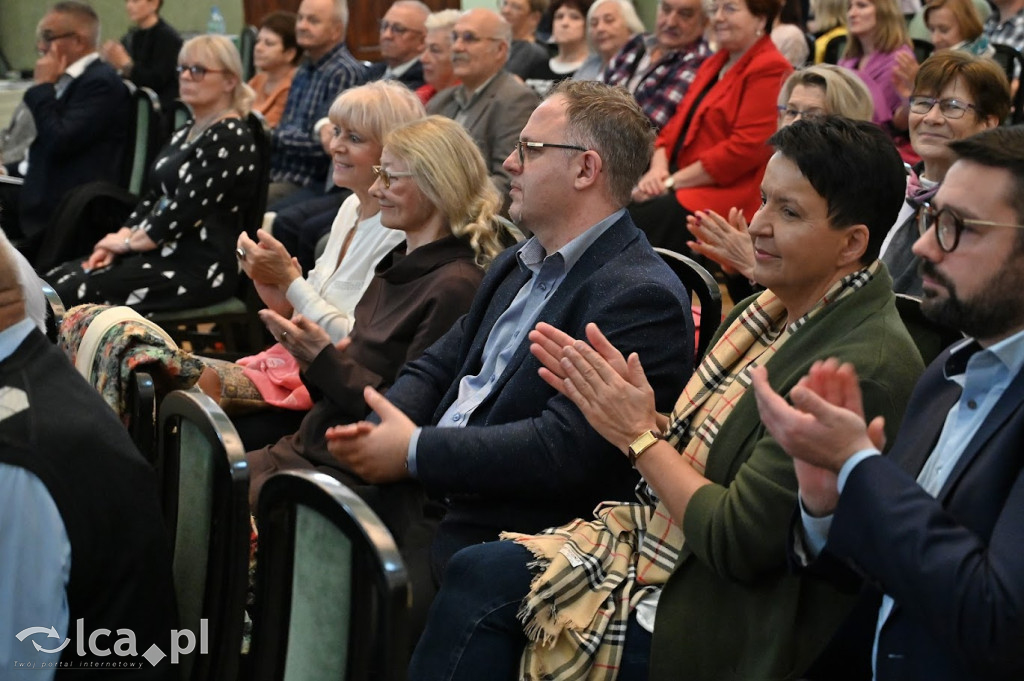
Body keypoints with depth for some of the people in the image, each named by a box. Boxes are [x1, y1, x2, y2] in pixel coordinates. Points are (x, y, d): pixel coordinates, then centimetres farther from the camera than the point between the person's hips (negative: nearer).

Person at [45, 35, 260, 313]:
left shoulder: (230, 138, -11)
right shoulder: (186, 133, 19)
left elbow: (188, 206, -19)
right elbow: (154, 196, 17)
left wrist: (130, 241, -10)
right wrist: (121, 238, 0)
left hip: (201, 267, -9)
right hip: (164, 251, 9)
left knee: (71, 293, -21)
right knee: (52, 281, -8)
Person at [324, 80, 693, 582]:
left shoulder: (642, 297, -15)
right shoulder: (515, 267, 17)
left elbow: (564, 450, -23)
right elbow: (437, 368, 17)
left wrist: (416, 451, -19)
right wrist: (373, 433, -6)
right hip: (428, 499, 9)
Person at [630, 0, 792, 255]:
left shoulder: (770, 71, -8)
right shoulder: (713, 65, 23)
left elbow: (744, 148, -17)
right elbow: (677, 124, 22)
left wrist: (672, 182, -14)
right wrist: (658, 168, -1)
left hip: (725, 194, -8)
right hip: (683, 187, 9)